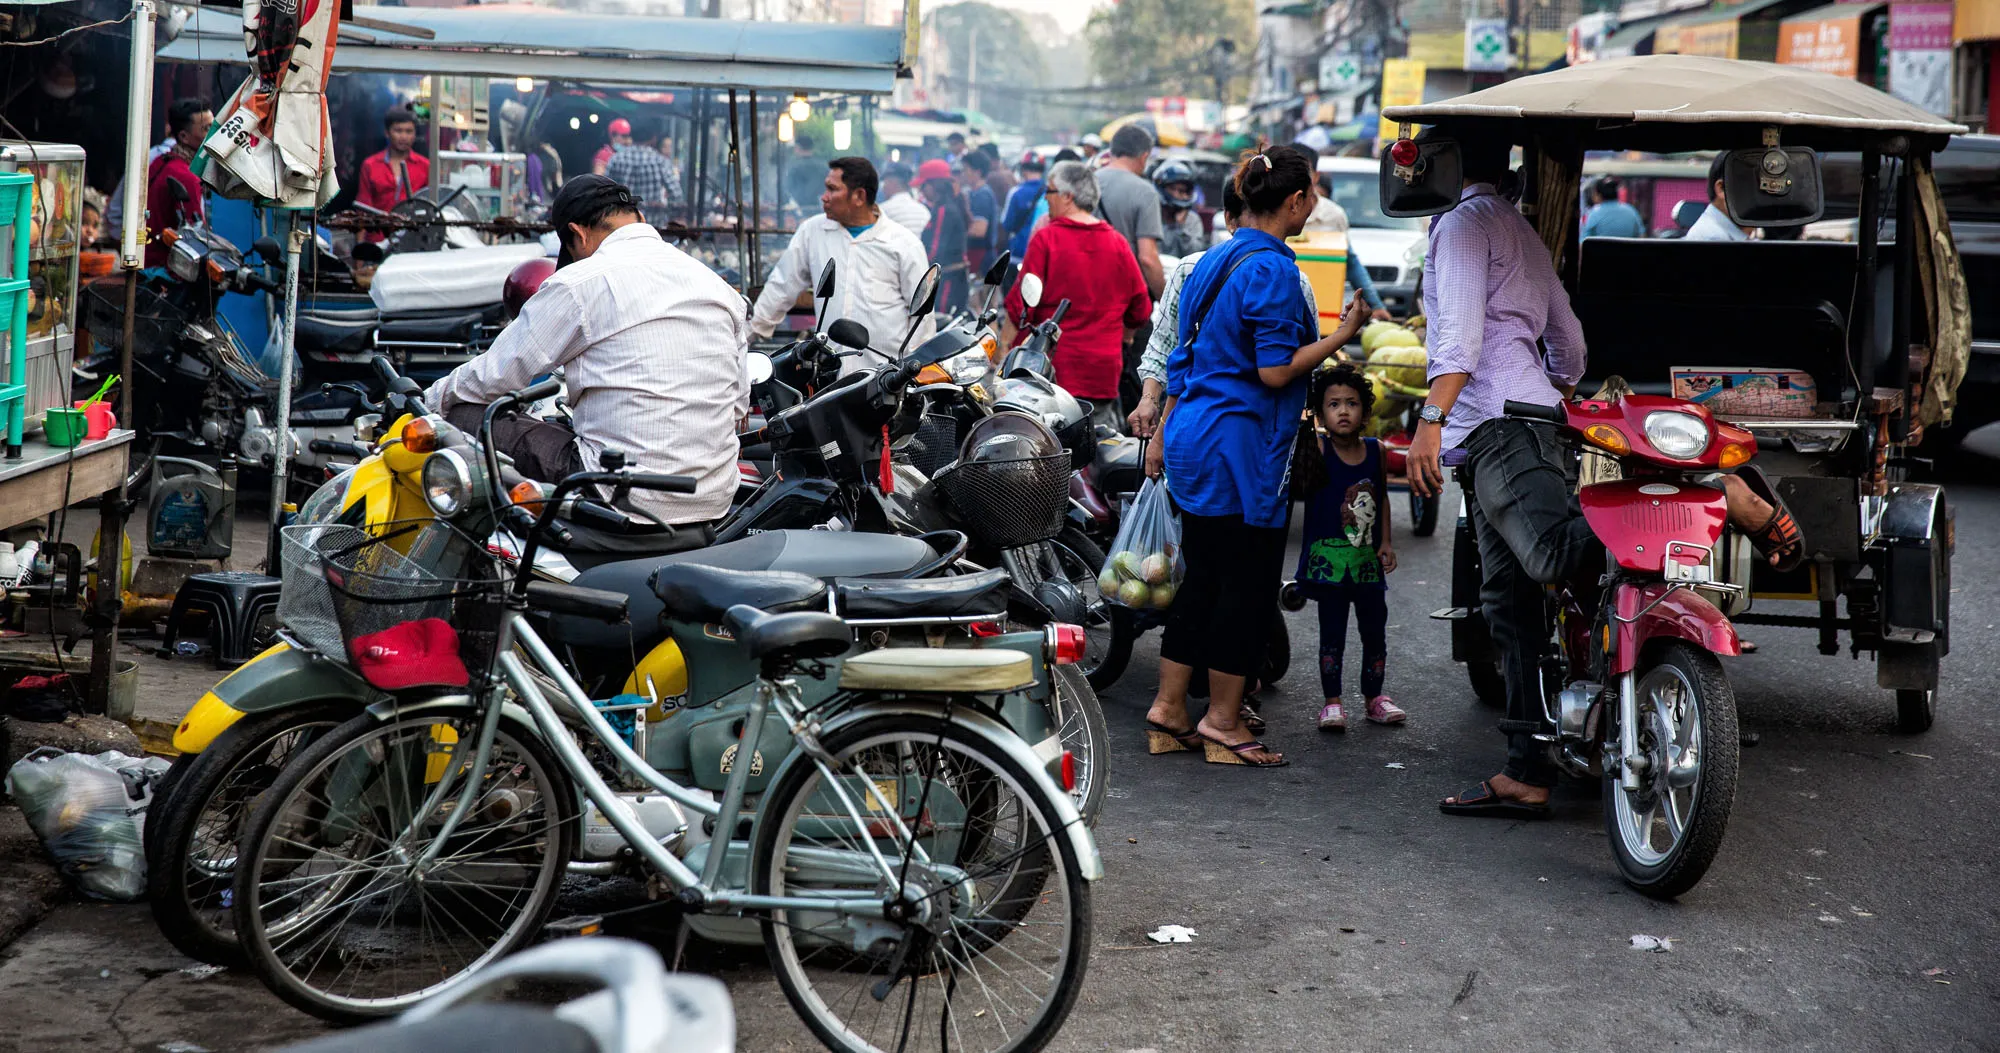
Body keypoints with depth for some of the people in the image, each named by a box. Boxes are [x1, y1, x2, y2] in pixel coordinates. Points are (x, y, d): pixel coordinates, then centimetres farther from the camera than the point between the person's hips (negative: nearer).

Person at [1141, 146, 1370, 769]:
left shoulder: (1213, 262, 14)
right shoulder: (1271, 270, -14)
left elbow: (1183, 360, 19)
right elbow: (1276, 372, -18)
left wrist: (1166, 429, 25)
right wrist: (1342, 335, -10)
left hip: (1194, 439, 9)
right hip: (1241, 446, -9)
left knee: (1202, 579, 14)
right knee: (1248, 586, 0)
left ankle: (1167, 713, 17)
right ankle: (1222, 724, 5)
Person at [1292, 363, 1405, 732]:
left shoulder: (1376, 452, 2)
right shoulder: (1316, 450, -8)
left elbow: (1381, 497, 13)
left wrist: (1386, 542, 8)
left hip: (1368, 561, 4)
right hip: (1329, 559, -4)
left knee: (1375, 631, 12)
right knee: (1332, 633, 0)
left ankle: (1373, 696, 27)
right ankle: (1331, 701, 9)